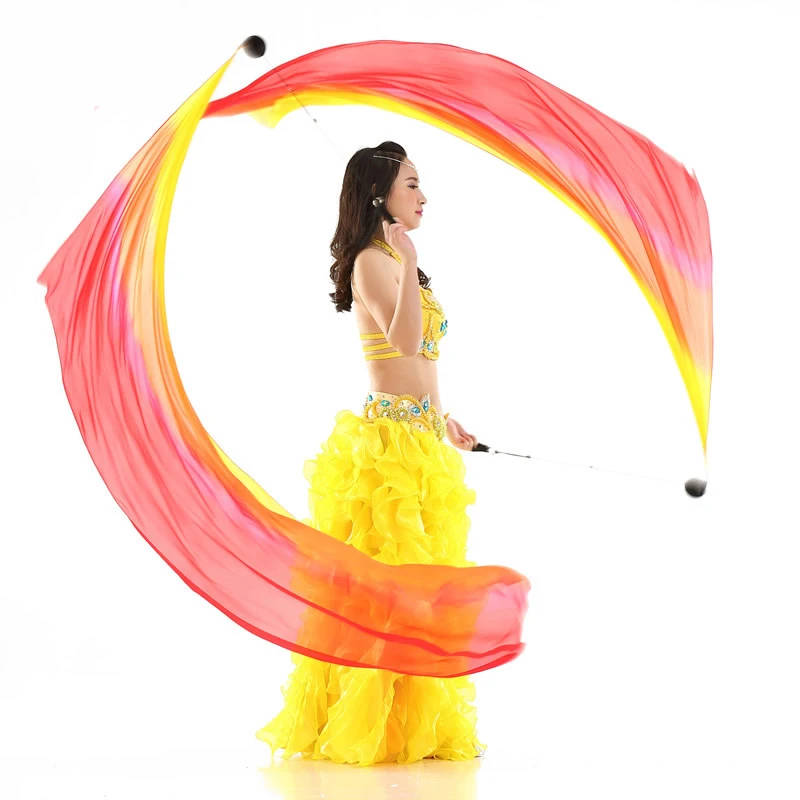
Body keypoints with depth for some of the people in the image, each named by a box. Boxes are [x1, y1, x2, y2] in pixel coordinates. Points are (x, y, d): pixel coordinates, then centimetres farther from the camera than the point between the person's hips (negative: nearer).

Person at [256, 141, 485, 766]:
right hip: (390, 439, -10)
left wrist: (446, 422, 28)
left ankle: (421, 726, 16)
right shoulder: (372, 261, -9)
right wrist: (409, 261, -30)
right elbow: (404, 341, -25)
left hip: (424, 439, 10)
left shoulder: (396, 260, 19)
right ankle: (370, 729, -2)